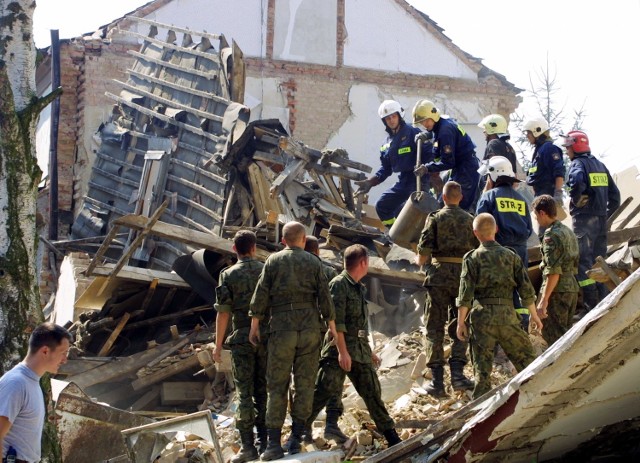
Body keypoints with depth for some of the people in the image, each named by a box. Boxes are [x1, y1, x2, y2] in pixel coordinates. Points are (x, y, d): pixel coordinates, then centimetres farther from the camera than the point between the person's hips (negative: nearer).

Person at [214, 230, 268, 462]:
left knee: (245, 393, -1)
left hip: (242, 338, -2)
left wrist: (218, 346, 0)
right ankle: (264, 442, 8)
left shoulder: (229, 275, -3)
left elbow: (223, 313, -6)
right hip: (266, 337, 2)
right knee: (262, 391, 9)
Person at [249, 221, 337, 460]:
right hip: (310, 326, 1)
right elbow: (325, 297, 3)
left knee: (277, 385, 1)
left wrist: (254, 324, 5)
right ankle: (296, 439, 4)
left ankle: (274, 443, -5)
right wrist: (332, 326, 11)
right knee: (305, 384, 7)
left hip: (281, 327, -1)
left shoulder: (273, 261, 4)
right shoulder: (314, 262, 6)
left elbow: (261, 294, -1)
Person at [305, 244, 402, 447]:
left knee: (372, 393, 10)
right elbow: (336, 320, -17)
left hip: (360, 351, 8)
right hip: (340, 349, -8)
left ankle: (391, 435, 15)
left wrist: (369, 352, 26)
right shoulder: (339, 284, -8)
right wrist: (342, 351, -23)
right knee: (324, 391, -12)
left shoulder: (359, 288, 20)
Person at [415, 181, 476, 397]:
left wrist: (419, 261, 16)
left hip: (439, 274, -2)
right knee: (459, 326, 12)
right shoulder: (470, 220, 6)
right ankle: (457, 373, 1)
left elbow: (424, 251, -6)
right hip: (463, 274, 2)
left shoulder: (435, 218, -1)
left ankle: (437, 381, 0)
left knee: (435, 328, 3)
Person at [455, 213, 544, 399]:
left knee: (482, 364, 2)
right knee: (524, 355, 14)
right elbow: (526, 289, 7)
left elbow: (465, 293, -6)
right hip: (507, 316, 1)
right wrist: (534, 315, 18)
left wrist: (461, 322, -1)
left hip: (482, 316, -1)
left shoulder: (472, 258, -1)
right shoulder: (511, 256, 7)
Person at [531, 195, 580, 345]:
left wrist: (544, 299, -20)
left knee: (553, 336, -6)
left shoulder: (551, 235, -14)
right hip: (572, 288, 9)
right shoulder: (568, 231, 16)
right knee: (565, 334, 15)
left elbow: (553, 271, -20)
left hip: (557, 291, -9)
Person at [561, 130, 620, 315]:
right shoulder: (600, 165, 17)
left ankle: (591, 305, -8)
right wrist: (607, 214, 18)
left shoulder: (578, 163, -7)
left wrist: (577, 201, -15)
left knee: (583, 262, -5)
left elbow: (577, 182, -31)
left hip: (584, 218, -8)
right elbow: (614, 194, 17)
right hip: (601, 220, 8)